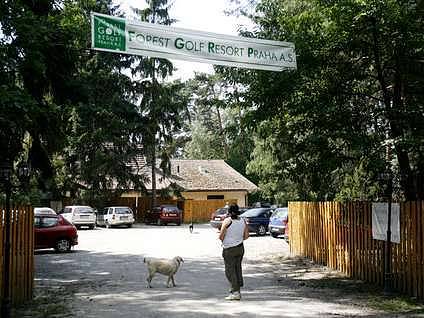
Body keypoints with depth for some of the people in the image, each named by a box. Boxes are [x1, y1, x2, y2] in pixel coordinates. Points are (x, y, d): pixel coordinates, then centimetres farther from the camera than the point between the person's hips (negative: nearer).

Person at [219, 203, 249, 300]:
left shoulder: (227, 221, -13)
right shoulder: (242, 221, 3)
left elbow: (221, 236, -12)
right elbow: (246, 235, 8)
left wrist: (224, 241, 8)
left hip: (229, 249, -6)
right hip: (240, 248, 6)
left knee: (230, 271, 1)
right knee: (238, 269, 15)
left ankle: (235, 292, -3)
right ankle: (236, 291, 21)